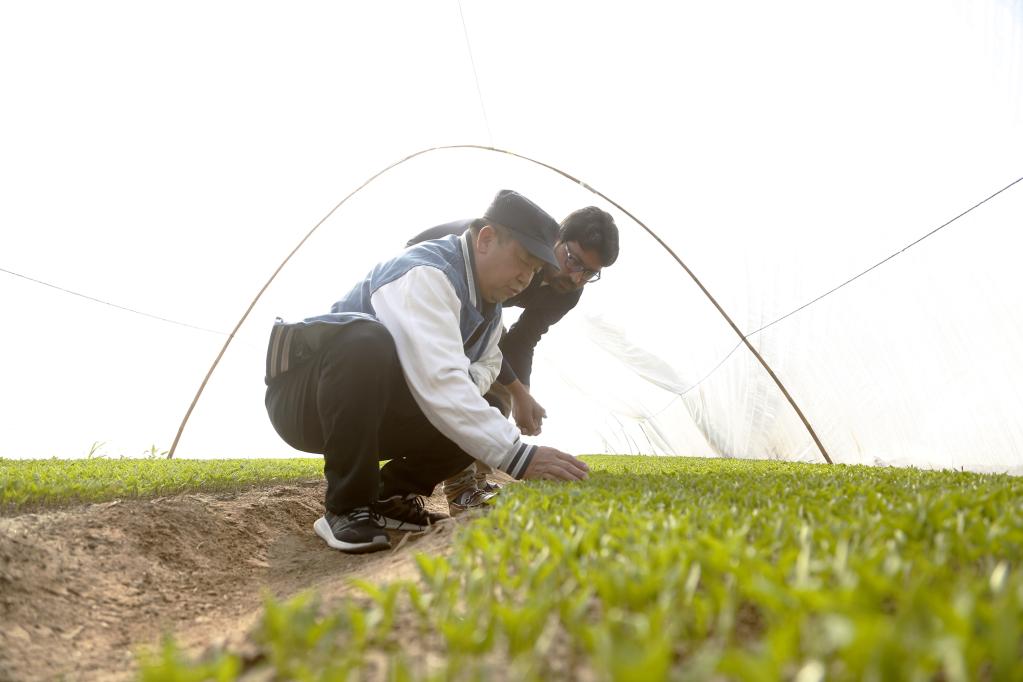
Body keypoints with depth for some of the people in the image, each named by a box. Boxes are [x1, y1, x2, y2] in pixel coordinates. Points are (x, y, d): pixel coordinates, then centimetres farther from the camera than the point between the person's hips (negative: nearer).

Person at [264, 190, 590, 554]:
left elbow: (486, 363, 15)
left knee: (476, 423, -10)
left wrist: (469, 384, -11)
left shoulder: (488, 300, 2)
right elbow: (439, 384, -39)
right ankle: (345, 509, -25)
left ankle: (390, 496, 6)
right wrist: (518, 456, -41)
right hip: (307, 402, -7)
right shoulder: (424, 274, -28)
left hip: (376, 411, 8)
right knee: (365, 341, -39)